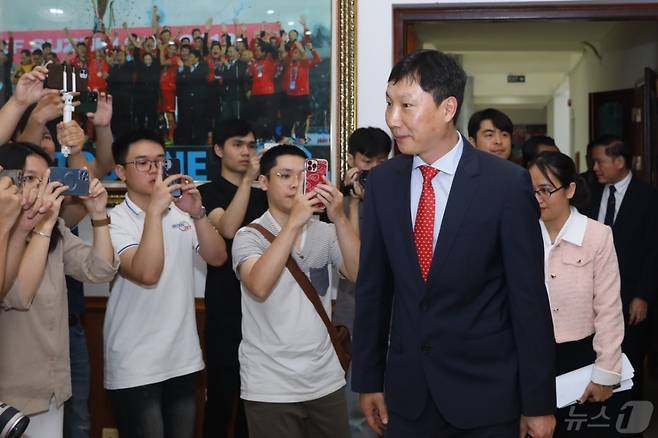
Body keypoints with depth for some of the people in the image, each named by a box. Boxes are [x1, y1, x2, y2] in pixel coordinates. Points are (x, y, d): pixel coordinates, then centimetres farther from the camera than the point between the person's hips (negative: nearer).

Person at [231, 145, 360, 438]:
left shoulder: (324, 232, 6)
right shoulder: (249, 236, -5)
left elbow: (359, 274, -9)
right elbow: (259, 287, -24)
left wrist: (339, 219, -19)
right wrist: (294, 222, -25)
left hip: (327, 380, 4)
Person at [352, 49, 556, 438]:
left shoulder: (507, 183, -12)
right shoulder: (382, 182, 1)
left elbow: (529, 296, -9)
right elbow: (373, 286, 6)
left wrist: (539, 403, -7)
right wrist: (369, 378, 7)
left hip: (485, 394, -3)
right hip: (407, 392, 4)